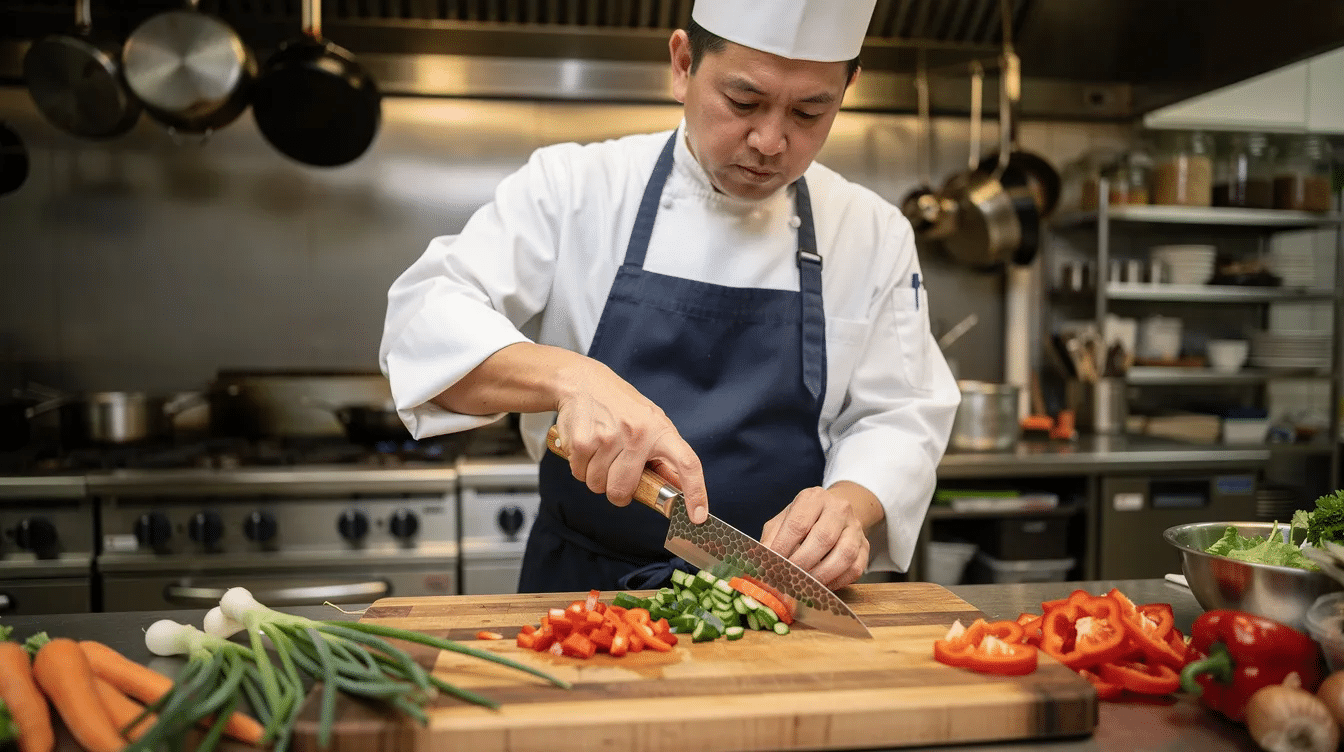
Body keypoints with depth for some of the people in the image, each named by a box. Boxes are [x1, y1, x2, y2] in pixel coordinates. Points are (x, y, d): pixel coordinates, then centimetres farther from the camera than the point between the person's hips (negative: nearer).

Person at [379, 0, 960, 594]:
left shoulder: (876, 236, 2)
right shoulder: (573, 189, -4)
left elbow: (900, 416, 2)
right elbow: (425, 319, -11)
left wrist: (850, 503, -21)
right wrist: (567, 377, -30)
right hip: (579, 589, -2)